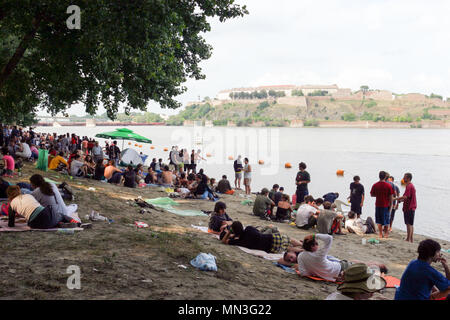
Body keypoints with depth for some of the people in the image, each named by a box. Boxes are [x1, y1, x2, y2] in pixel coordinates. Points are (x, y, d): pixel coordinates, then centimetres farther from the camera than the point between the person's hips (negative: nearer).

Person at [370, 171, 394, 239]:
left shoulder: (375, 185, -5)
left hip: (378, 205, 1)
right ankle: (386, 233, 20)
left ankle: (380, 234, 10)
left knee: (379, 220, 11)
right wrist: (390, 206, -1)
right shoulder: (388, 185, -9)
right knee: (386, 220, 14)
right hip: (386, 205, -1)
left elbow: (371, 195, 4)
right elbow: (391, 197, -8)